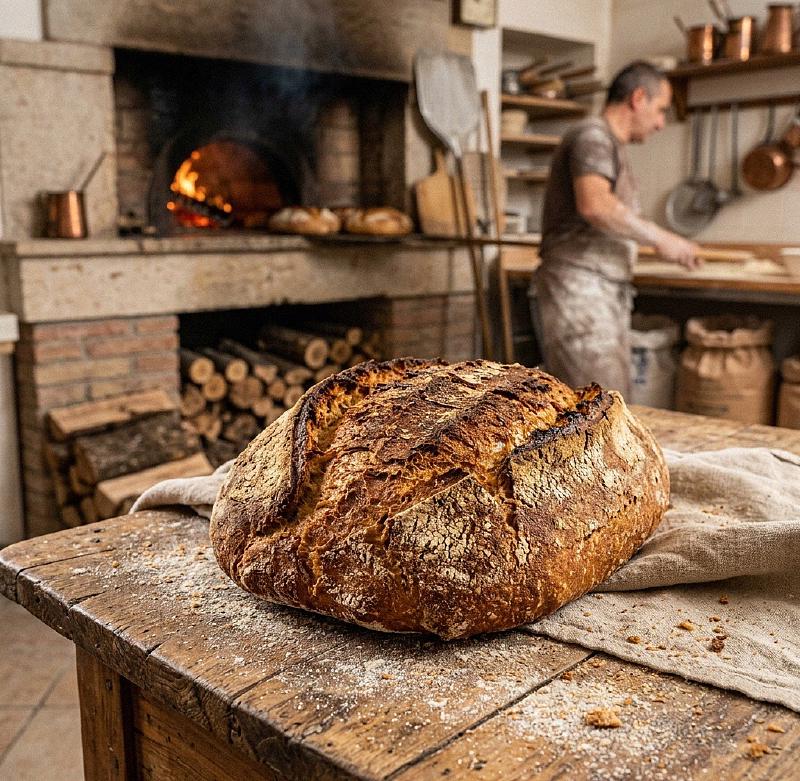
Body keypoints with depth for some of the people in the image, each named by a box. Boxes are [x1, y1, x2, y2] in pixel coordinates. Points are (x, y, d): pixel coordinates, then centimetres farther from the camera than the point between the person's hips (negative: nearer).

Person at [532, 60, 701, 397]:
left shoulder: (611, 145, 24)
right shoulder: (593, 135, -7)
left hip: (607, 297, 10)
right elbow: (594, 204, -26)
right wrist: (659, 237, -19)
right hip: (579, 290, -10)